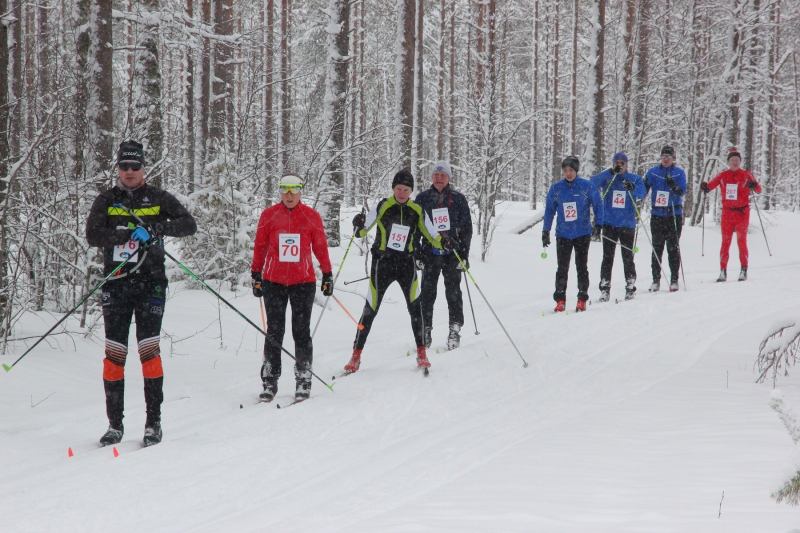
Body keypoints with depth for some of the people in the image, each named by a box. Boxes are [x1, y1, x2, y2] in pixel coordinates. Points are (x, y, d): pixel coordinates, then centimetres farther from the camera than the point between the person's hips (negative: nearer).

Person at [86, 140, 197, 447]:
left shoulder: (158, 199, 7)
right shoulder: (106, 201, 9)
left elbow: (189, 225, -2)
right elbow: (92, 235, -6)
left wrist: (157, 228, -19)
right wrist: (129, 233, -18)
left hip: (150, 283, -1)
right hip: (116, 283, 2)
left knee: (149, 349, -9)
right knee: (114, 353, 0)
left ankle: (154, 422, -3)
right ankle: (115, 424, 7)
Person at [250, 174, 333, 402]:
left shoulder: (311, 217, 1)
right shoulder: (269, 215, 2)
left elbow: (321, 247, 8)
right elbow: (260, 247, 8)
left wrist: (327, 275, 9)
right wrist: (256, 275, 9)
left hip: (303, 281, 0)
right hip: (273, 281, 1)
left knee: (302, 332, 1)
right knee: (274, 332, 3)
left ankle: (303, 382, 6)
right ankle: (270, 382, 7)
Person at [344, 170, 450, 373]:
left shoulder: (417, 211, 1)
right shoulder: (382, 207, -6)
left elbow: (432, 236, 5)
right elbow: (362, 231, -3)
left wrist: (444, 242, -15)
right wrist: (358, 225, -26)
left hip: (406, 264, 1)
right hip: (383, 263, -1)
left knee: (414, 306, -10)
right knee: (371, 309, 0)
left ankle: (421, 353, 1)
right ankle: (356, 355, 8)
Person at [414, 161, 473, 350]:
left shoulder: (458, 199, 4)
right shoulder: (423, 198, 7)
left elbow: (467, 228, 5)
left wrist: (464, 253, -2)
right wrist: (416, 252, 4)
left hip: (452, 252, -1)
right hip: (430, 253, 1)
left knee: (453, 291, -3)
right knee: (427, 292, 0)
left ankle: (455, 329, 0)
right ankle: (425, 330, 6)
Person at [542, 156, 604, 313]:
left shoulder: (587, 186, -4)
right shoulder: (555, 188, 2)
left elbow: (598, 205, 4)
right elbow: (549, 210, 10)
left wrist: (598, 224, -6)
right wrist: (545, 231, 8)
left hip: (582, 234, -2)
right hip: (563, 235, 2)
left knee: (581, 267, 3)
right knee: (562, 268, 0)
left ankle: (582, 299, 9)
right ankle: (560, 300, 4)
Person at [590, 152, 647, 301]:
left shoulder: (634, 178, 6)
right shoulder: (607, 178, 6)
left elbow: (642, 193, -10)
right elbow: (593, 183, -13)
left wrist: (633, 187, -33)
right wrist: (611, 172, -23)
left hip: (627, 224, 0)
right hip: (609, 224, 0)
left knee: (628, 258, 0)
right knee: (607, 257, 0)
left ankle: (630, 288, 7)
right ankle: (605, 289, 2)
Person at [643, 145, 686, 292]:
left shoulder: (679, 173, 4)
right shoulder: (653, 172, 9)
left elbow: (682, 191, -8)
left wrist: (674, 187, -28)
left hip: (674, 215, -2)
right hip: (657, 215, 2)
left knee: (673, 248, -2)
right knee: (657, 248, 1)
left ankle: (674, 279, 2)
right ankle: (656, 280, 5)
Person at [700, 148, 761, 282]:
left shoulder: (746, 175, 1)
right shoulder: (722, 176, 6)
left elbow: (759, 189, -4)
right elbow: (710, 185, 1)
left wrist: (754, 186, -27)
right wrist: (705, 187, -22)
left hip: (742, 212, -2)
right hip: (727, 212, 2)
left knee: (741, 241, -2)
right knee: (725, 242, 0)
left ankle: (744, 269, 4)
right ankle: (723, 270, 0)